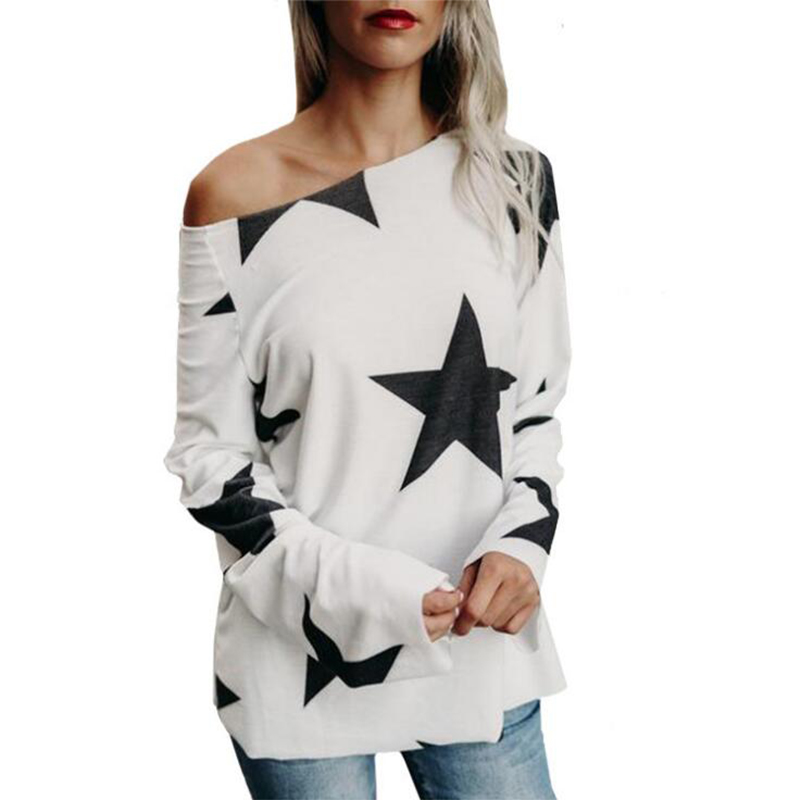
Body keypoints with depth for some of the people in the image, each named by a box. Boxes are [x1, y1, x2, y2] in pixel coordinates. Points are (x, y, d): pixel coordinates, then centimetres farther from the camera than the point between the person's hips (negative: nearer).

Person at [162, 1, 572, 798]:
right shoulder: (237, 194, -9)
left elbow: (536, 409, 7)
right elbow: (209, 459, -5)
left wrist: (522, 545, -10)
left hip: (482, 652, 3)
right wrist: (360, 585, -17)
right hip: (302, 659, -2)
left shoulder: (512, 181, 0)